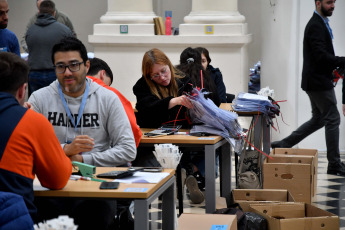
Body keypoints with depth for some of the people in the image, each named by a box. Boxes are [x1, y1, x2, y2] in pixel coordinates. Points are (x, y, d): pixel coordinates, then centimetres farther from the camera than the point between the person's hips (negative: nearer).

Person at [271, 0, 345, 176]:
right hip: (319, 82, -10)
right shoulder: (316, 26, -17)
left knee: (318, 119, 17)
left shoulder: (320, 23, 16)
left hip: (318, 80, 10)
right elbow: (321, 56, -25)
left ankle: (283, 145, 20)